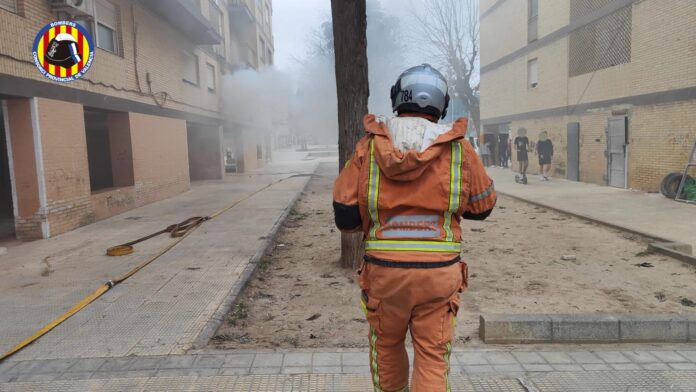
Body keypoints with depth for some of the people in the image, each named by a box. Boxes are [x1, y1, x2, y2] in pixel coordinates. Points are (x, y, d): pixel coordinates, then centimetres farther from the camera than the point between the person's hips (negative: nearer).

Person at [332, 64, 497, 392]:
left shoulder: (369, 146, -4)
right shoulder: (459, 149, -3)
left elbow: (345, 217, -5)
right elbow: (482, 206, 10)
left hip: (385, 270, 1)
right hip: (439, 273, 0)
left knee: (387, 344, 25)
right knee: (432, 359, 11)